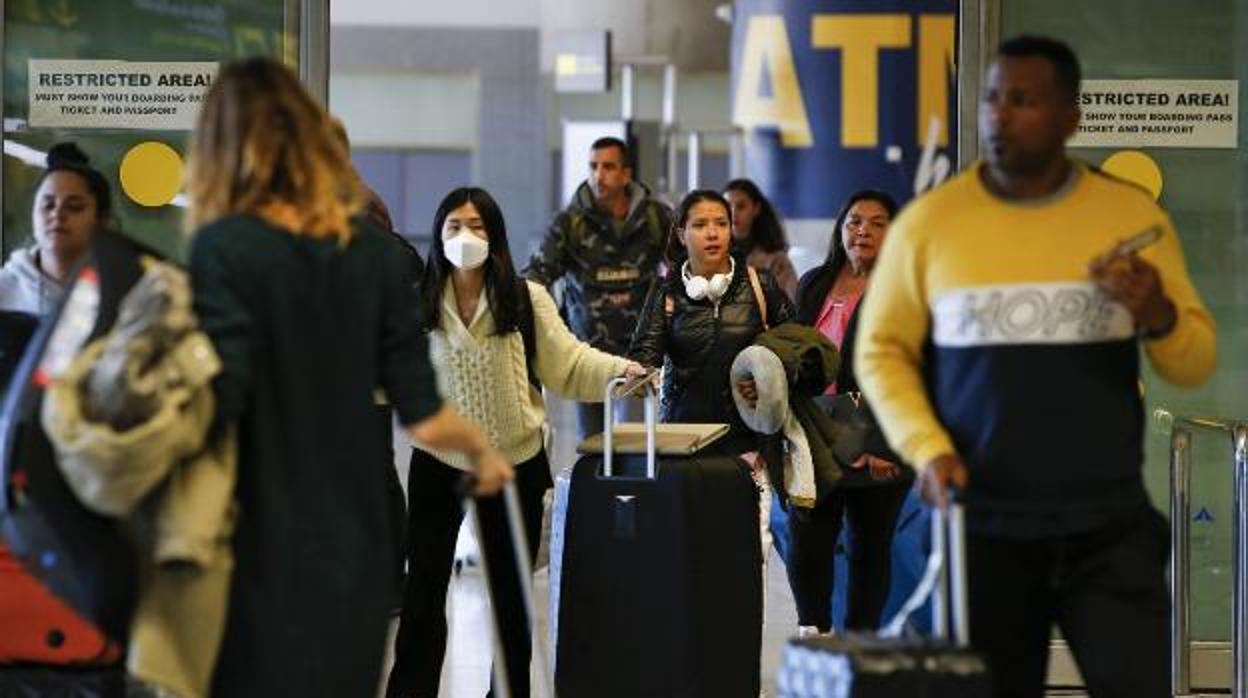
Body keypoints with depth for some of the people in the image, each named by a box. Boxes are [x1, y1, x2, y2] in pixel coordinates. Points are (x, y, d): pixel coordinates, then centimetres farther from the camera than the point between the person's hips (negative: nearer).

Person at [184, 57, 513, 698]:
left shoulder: (226, 247, -10)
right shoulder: (375, 253, 5)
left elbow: (215, 402, -19)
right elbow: (424, 418, 6)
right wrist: (484, 451, 24)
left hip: (265, 559, -5)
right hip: (355, 551, 5)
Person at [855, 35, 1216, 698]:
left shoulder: (1133, 216, 2)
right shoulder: (927, 223, 0)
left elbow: (1197, 364, 6)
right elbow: (882, 351, 7)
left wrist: (1158, 315, -16)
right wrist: (928, 449, -9)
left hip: (1108, 524, 0)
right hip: (982, 524, 0)